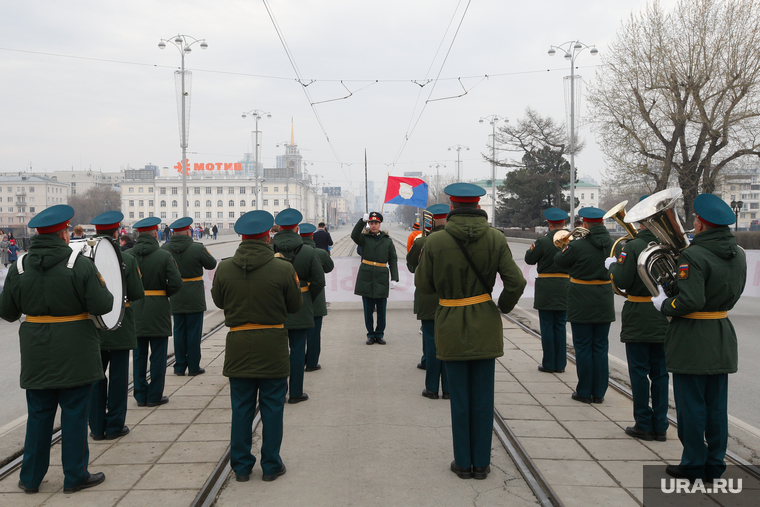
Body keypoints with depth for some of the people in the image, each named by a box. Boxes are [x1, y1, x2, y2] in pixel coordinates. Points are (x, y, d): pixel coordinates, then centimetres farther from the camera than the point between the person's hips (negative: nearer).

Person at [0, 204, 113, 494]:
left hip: (37, 358, 4)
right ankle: (75, 477, 15)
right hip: (75, 358, -4)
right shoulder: (80, 265, -13)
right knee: (74, 414, 6)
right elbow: (102, 306, -16)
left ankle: (31, 478, 24)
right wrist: (102, 287, 4)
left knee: (39, 415, 14)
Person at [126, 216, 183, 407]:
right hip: (158, 312, -3)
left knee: (139, 355, 12)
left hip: (134, 312, 3)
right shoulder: (164, 256, -10)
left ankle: (140, 395, 18)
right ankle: (155, 396, 11)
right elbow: (176, 283, -13)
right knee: (158, 355, 6)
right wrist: (163, 294, 5)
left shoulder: (127, 255, -2)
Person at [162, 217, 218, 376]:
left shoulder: (165, 249, -4)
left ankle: (180, 367, 16)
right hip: (195, 299, -3)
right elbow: (212, 264, 0)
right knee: (194, 332, 4)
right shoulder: (197, 248, -15)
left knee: (179, 331, 12)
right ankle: (193, 367, 9)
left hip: (175, 299, 4)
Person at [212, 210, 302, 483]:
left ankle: (241, 466, 22)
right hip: (273, 347, -2)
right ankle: (271, 465, 19)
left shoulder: (224, 268, -6)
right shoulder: (283, 269, -13)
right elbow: (295, 306, -2)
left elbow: (218, 301, 8)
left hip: (238, 346, 2)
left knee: (241, 408, 13)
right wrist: (294, 284, 16)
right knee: (272, 407, 10)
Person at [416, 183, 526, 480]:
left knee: (459, 397, 9)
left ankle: (463, 463, 18)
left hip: (451, 327, -1)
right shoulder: (495, 239, -7)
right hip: (485, 326, 1)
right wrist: (503, 307, 9)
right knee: (483, 396, 10)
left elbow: (423, 286, -3)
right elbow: (516, 283, -9)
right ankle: (481, 463, 18)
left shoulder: (435, 242, -11)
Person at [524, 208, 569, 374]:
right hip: (565, 287, 4)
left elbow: (529, 259, -2)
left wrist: (533, 247, 13)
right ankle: (560, 364, 14)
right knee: (560, 326, 11)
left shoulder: (543, 242, -13)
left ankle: (549, 364, 6)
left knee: (547, 327, 3)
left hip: (546, 288, -4)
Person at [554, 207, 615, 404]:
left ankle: (584, 392, 10)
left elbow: (559, 260, -3)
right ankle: (599, 392, 15)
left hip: (582, 304, -4)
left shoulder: (578, 246, -17)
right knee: (600, 347, 10)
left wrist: (567, 245, 14)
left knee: (583, 347, 4)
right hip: (604, 304, 4)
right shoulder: (611, 245, -2)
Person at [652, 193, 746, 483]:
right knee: (716, 404, 13)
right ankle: (715, 465, 22)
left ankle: (693, 465, 14)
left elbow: (690, 301, -26)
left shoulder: (694, 256, -20)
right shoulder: (738, 255, 5)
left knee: (691, 404, 4)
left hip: (692, 338, -7)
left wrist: (664, 305, -10)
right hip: (722, 338, 7)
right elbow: (735, 292, 14)